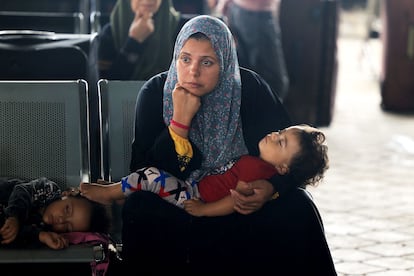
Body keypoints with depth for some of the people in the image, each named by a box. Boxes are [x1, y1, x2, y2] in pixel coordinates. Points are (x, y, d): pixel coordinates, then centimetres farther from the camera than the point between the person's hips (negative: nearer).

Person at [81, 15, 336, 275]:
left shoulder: (250, 88, -9)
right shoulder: (156, 92, -9)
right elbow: (142, 172, -15)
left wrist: (271, 188, -28)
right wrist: (181, 120, -26)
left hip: (244, 195, 1)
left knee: (297, 207, -24)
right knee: (140, 207, -30)